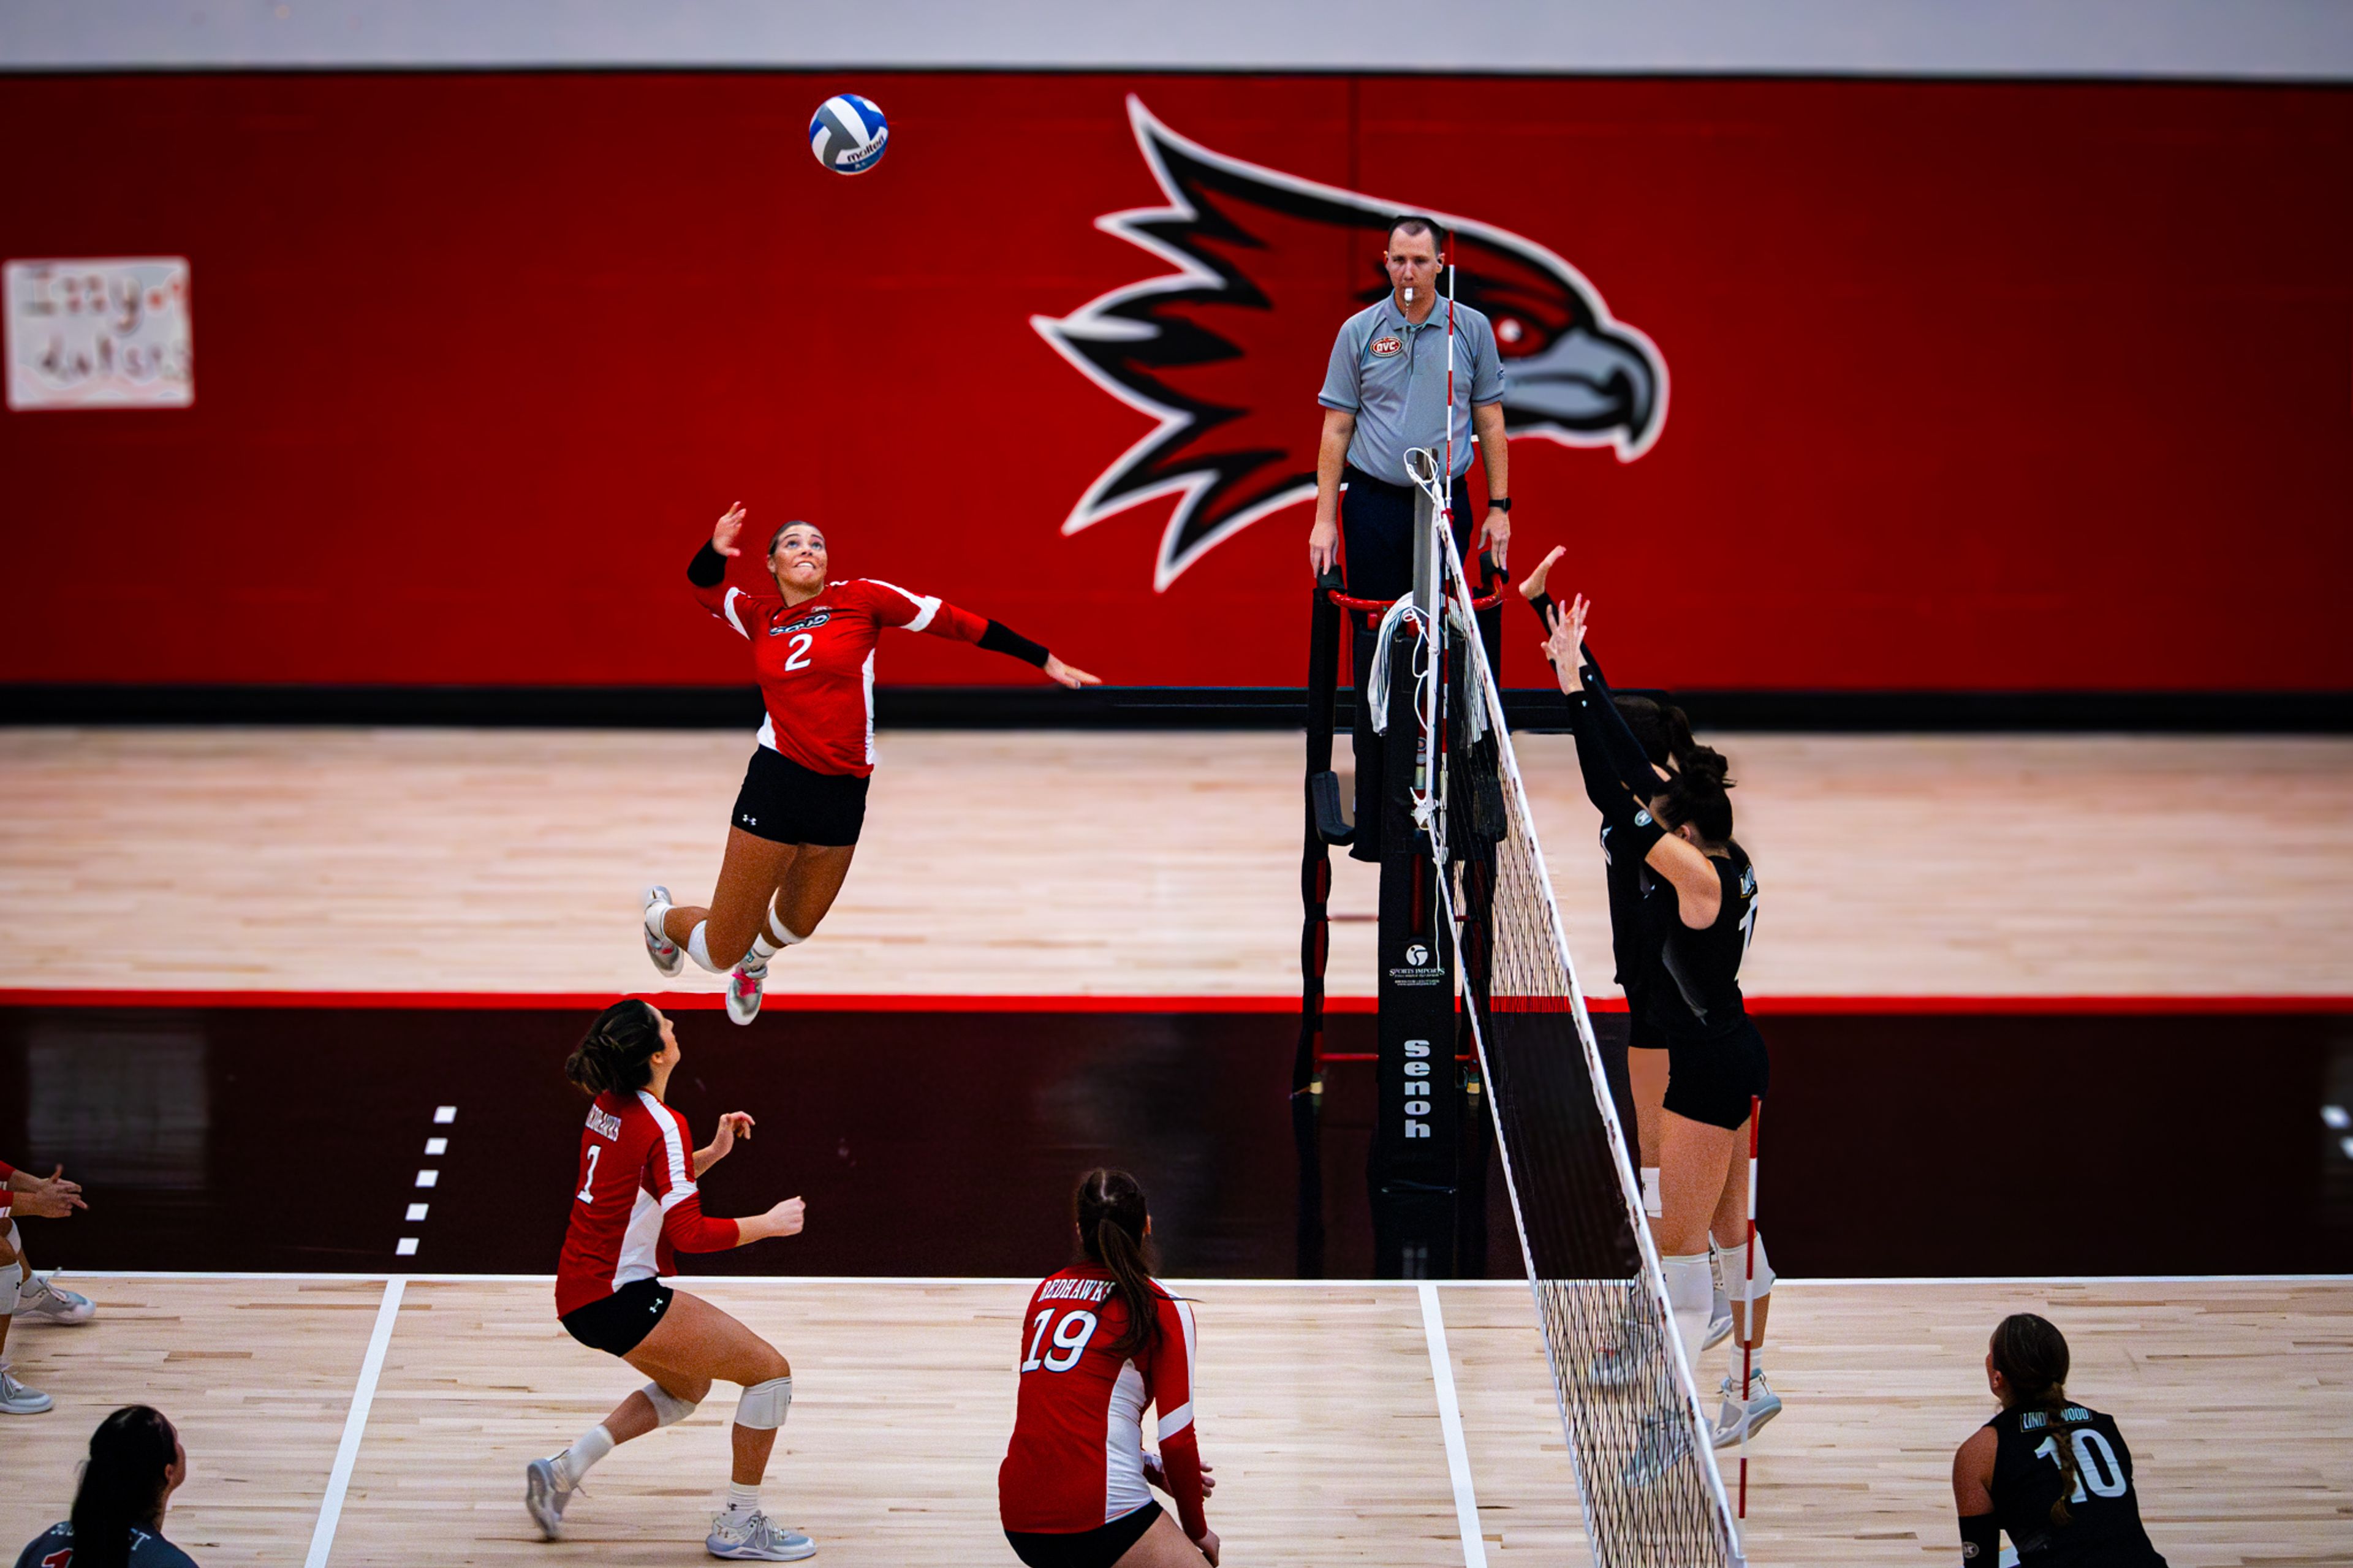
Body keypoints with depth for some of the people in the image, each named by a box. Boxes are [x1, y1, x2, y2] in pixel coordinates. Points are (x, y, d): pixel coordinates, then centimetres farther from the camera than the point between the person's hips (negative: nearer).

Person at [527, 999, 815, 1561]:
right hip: (620, 1299, -9)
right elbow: (690, 1233, -19)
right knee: (771, 1370, -2)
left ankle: (564, 1469, 19)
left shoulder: (609, 1106, 7)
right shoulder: (661, 1126, -19)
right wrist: (769, 1224, -6)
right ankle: (738, 1526, 3)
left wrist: (712, 1153, 12)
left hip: (578, 1295, 9)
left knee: (687, 1388, 30)